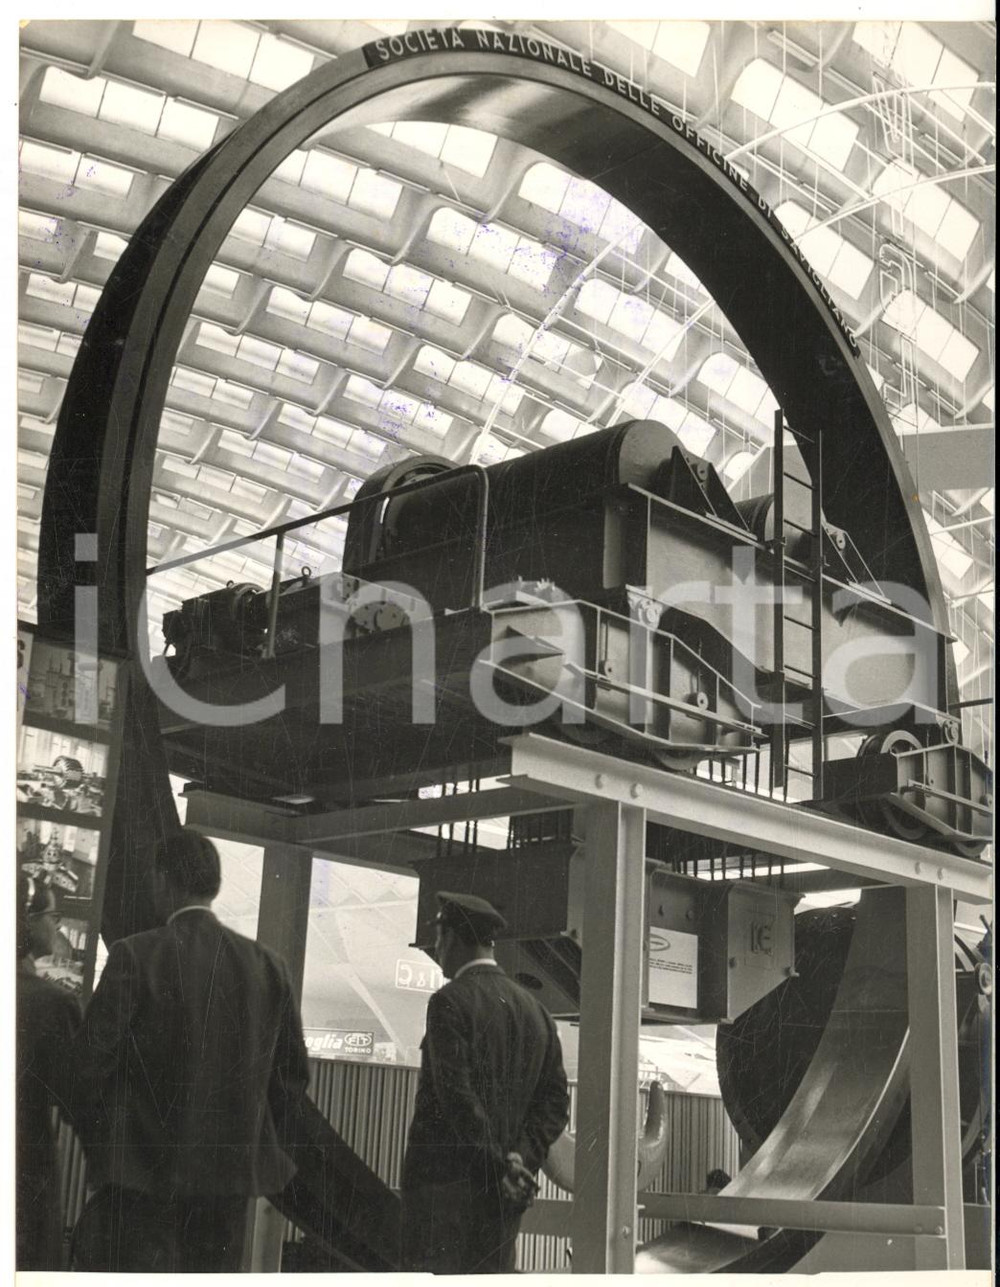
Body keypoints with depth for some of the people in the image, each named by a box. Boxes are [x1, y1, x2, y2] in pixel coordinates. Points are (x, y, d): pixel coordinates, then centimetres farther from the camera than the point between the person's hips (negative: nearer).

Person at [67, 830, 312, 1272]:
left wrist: (98, 1143, 5)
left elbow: (90, 1063, -10)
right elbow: (293, 1073, 7)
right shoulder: (267, 965, 3)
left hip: (141, 1170, -4)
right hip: (233, 1171, 4)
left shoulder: (134, 956, -10)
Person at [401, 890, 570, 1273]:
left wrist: (500, 1166, -11)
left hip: (444, 1181, -6)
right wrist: (521, 1159, -1)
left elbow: (456, 1094, -16)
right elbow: (555, 1100, 8)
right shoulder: (534, 1009, 13)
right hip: (503, 1197, 7)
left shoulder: (451, 1001, -8)